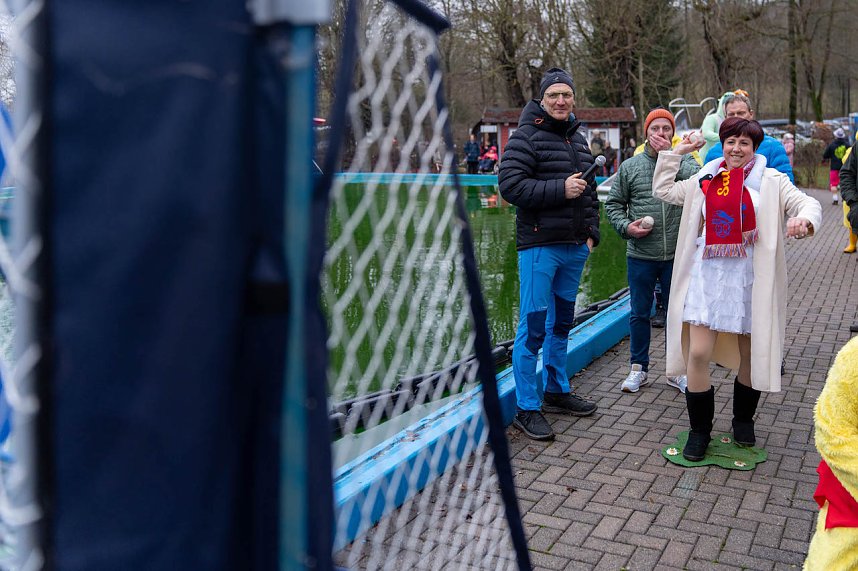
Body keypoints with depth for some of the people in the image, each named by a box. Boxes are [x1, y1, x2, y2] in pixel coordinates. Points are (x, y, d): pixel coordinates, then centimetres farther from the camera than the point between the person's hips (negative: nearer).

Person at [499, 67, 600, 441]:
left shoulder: (578, 140, 17)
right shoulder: (527, 136, -7)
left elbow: (590, 192, 25)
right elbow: (510, 185, -18)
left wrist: (591, 233, 15)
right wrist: (560, 189, -20)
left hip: (574, 247, 8)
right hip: (539, 245, -8)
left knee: (561, 322, 17)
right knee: (533, 327, -6)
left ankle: (557, 391, 31)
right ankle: (527, 409, 2)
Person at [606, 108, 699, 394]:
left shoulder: (684, 160, 2)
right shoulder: (630, 166, 5)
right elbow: (613, 202, 9)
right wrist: (625, 226, -7)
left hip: (677, 255, 0)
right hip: (640, 255, 1)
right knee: (639, 314, 10)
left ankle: (677, 370, 25)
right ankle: (639, 368, 24)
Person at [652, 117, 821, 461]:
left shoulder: (771, 181, 2)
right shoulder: (705, 181, 11)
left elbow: (808, 204, -7)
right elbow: (663, 190, 19)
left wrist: (803, 219, -29)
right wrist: (674, 154, 14)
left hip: (749, 277, -1)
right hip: (708, 274, 1)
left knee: (750, 354, 11)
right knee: (698, 353, -7)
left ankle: (743, 421, 35)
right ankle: (700, 430, 9)